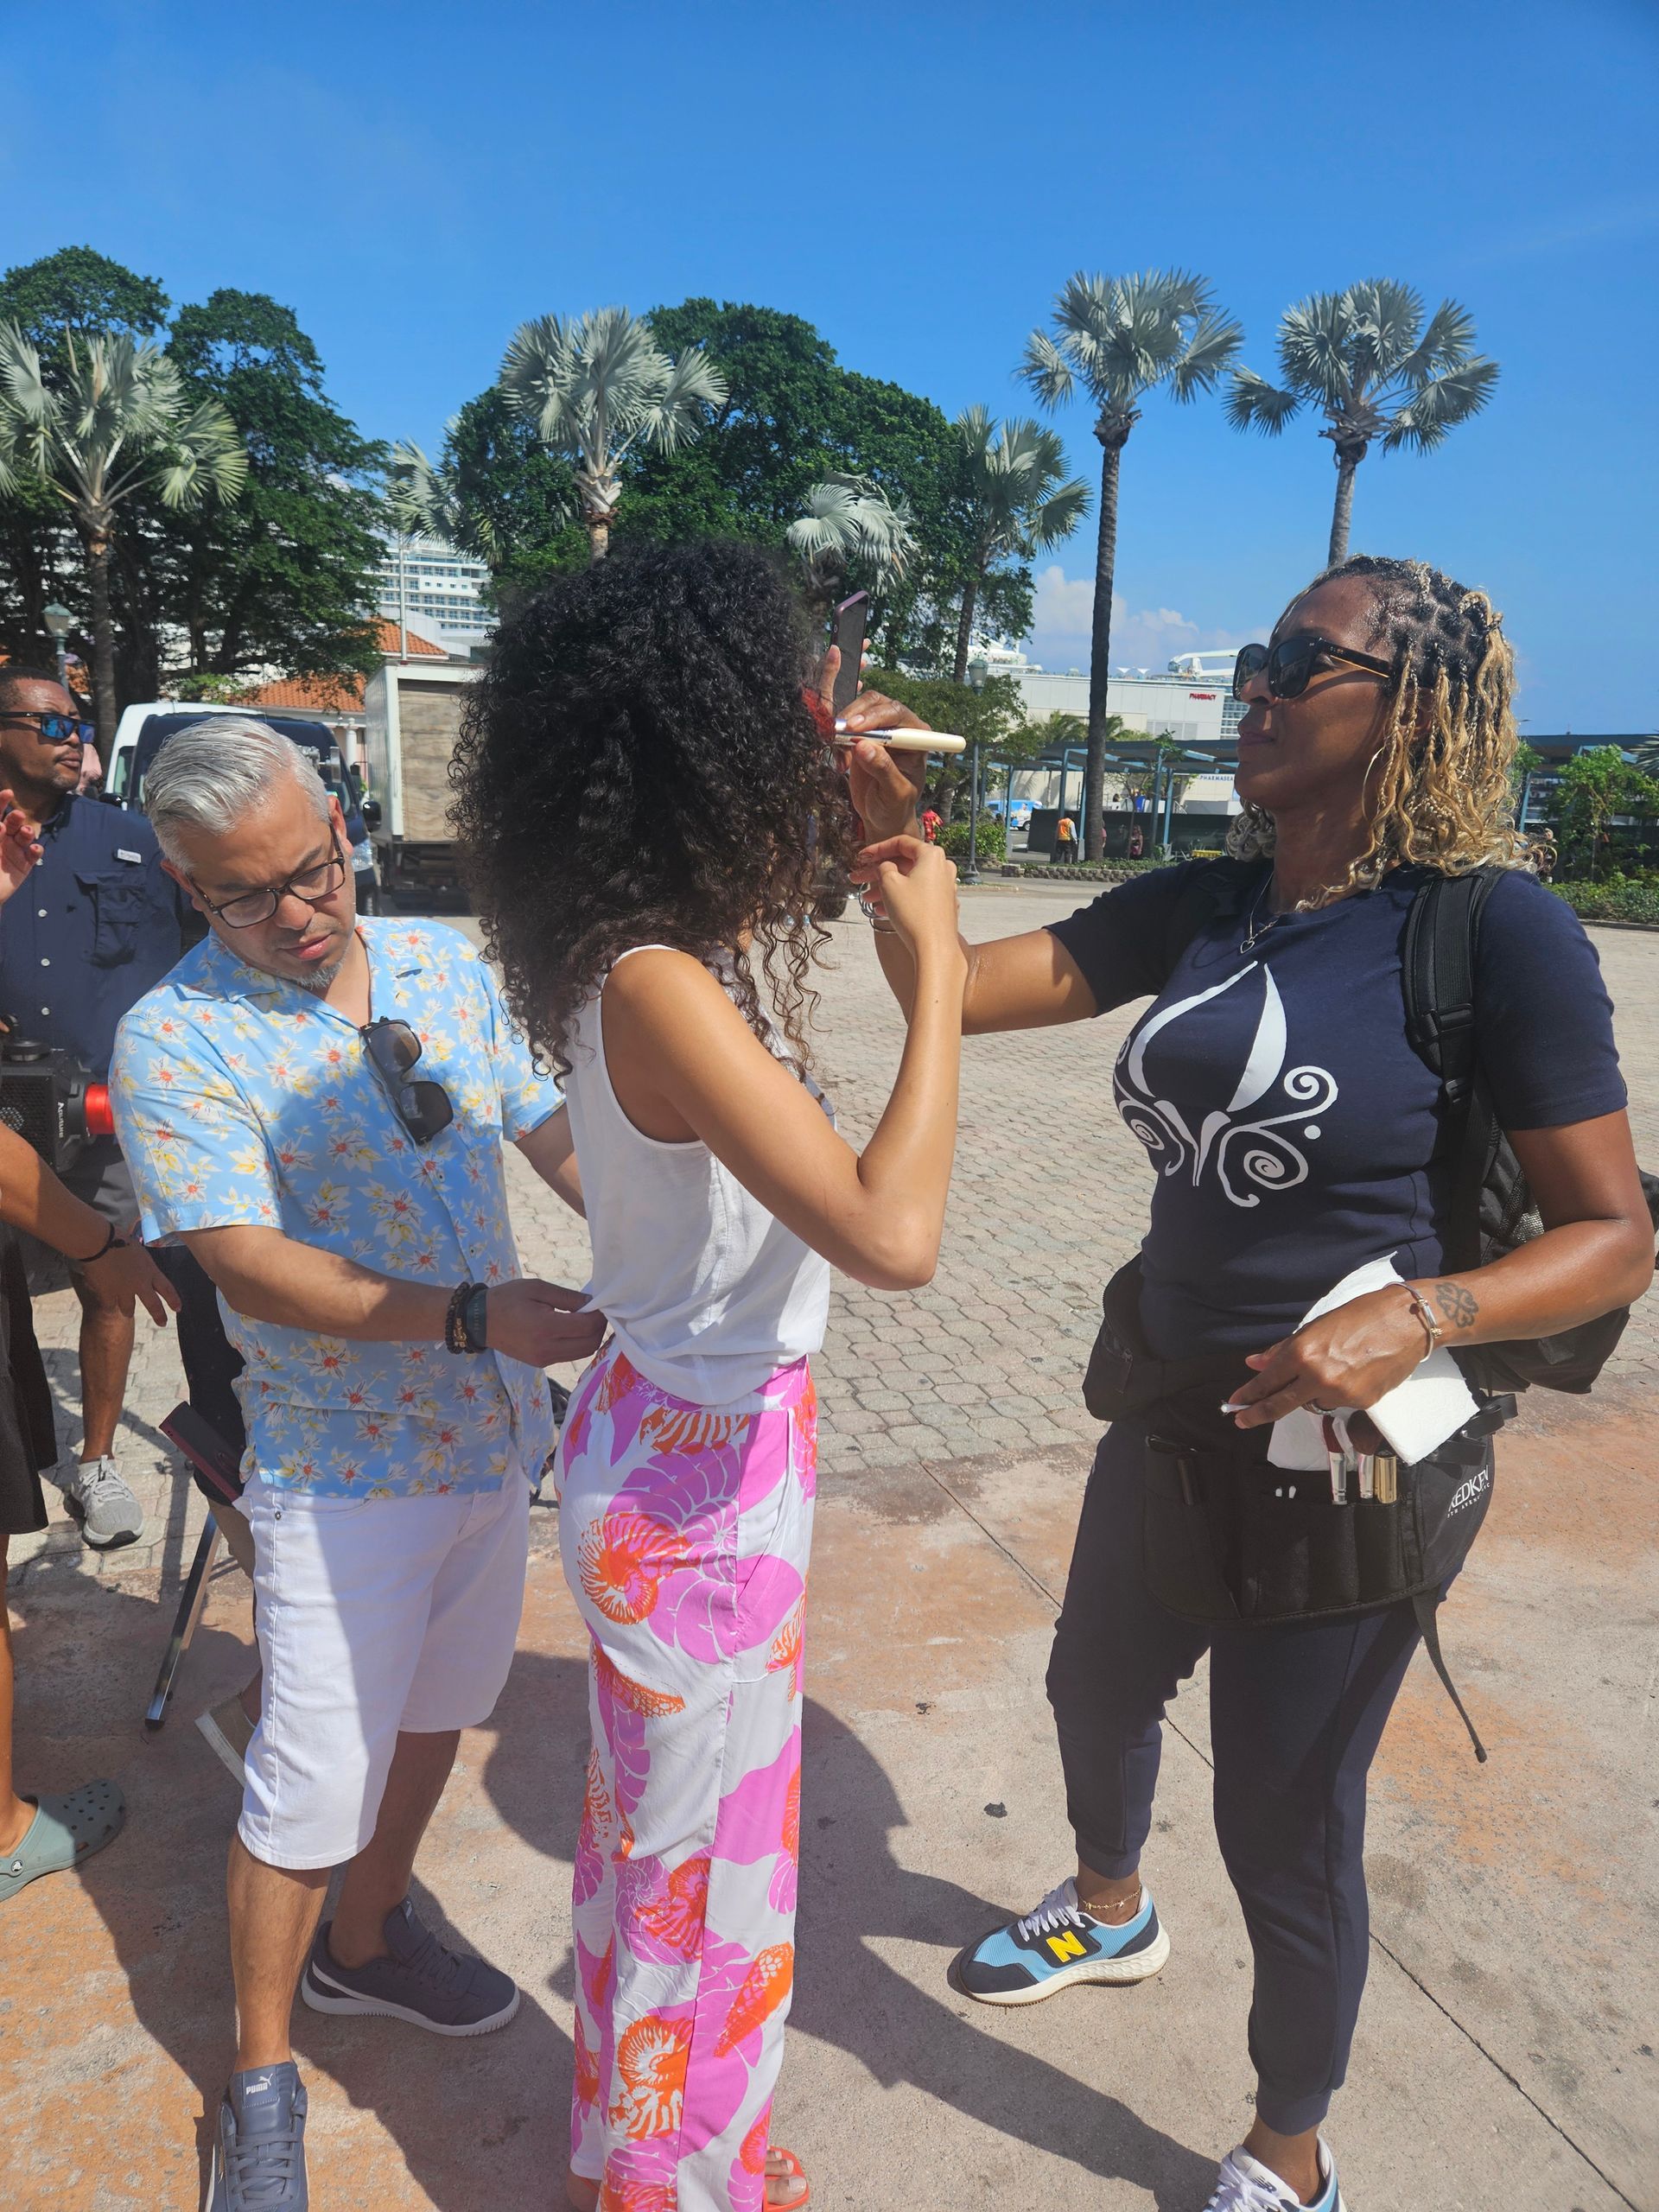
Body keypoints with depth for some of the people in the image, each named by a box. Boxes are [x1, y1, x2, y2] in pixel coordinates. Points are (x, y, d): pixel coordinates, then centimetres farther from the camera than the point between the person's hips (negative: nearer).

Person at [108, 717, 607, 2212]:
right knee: (314, 1784, 7)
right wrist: (474, 1316, -32)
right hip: (344, 1471, -5)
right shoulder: (176, 1040, -15)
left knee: (434, 1713, 23)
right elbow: (252, 1265, -22)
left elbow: (550, 1122, 7)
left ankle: (366, 1941, 49)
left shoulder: (443, 962, 1)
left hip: (495, 1431, 6)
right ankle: (262, 2083, 32)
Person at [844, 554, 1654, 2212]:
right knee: (1097, 1684, 28)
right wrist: (890, 826, -21)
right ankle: (1109, 1914, 63)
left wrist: (1417, 1312, -30)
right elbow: (954, 990, -6)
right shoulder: (1200, 906, -2)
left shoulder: (1498, 928, -18)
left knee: (1283, 1824, 11)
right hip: (1172, 1411, 6)